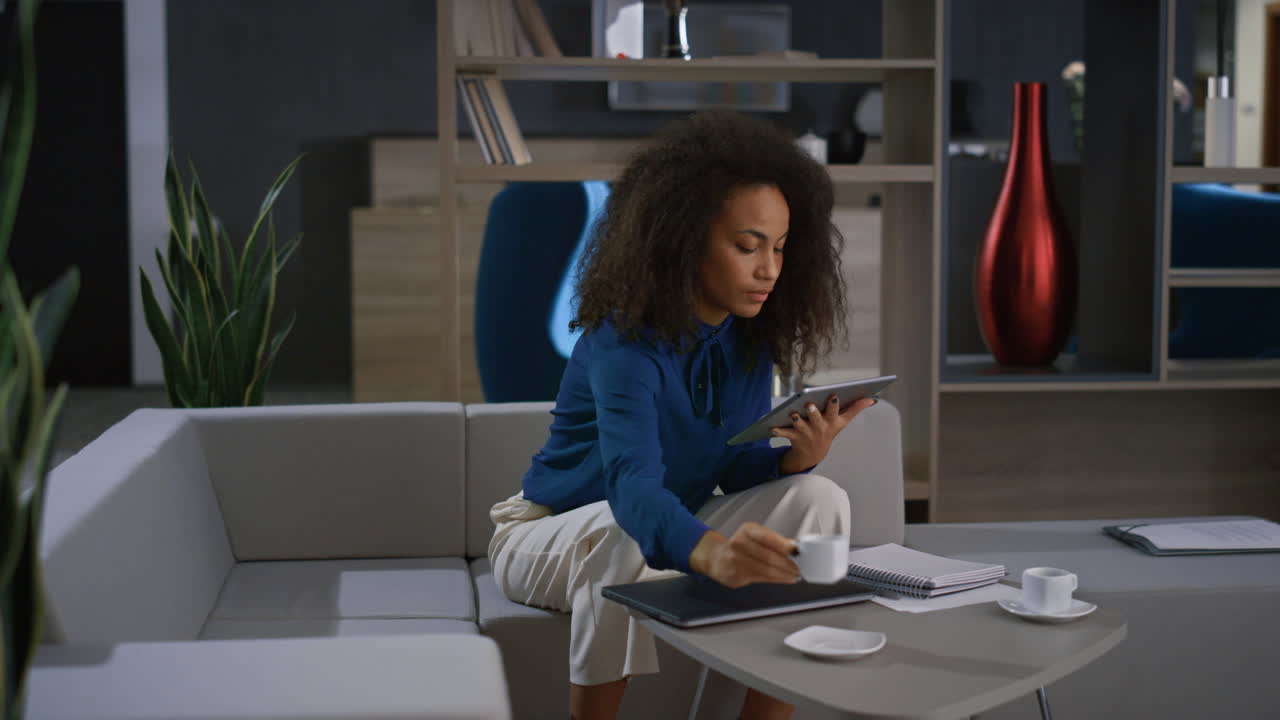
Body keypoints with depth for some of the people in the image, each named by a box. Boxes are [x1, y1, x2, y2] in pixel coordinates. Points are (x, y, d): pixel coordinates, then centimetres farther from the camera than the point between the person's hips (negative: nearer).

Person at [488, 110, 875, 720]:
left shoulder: (751, 338, -6)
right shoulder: (625, 343, -29)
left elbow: (737, 473, -6)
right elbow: (634, 484, -45)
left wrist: (799, 458, -30)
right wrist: (714, 553, -67)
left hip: (675, 531, 6)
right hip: (554, 536, -6)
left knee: (818, 499, -15)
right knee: (627, 535, -39)